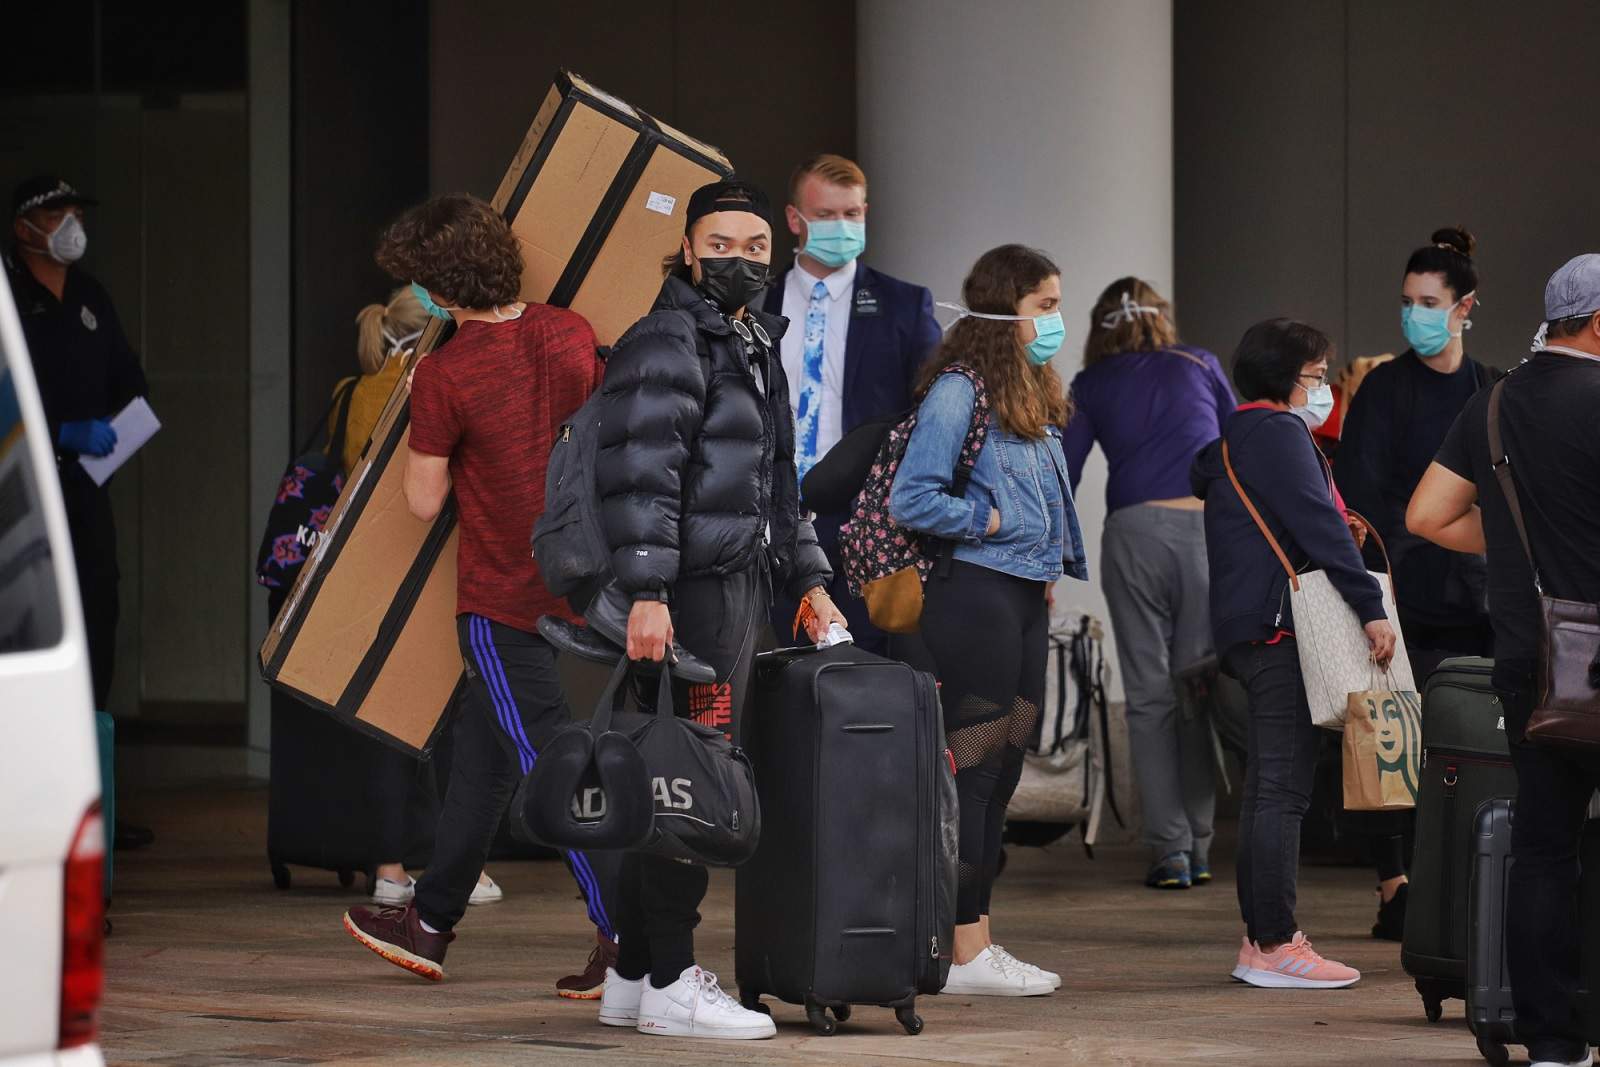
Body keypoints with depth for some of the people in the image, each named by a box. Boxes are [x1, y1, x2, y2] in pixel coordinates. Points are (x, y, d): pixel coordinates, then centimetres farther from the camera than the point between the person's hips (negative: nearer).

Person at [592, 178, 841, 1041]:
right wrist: (646, 593, -26)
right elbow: (639, 475, -19)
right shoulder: (666, 344, -10)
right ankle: (670, 985, -7)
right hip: (693, 589, -10)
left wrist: (808, 577, 25)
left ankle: (632, 978, 16)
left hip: (741, 582, 10)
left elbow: (777, 484, 31)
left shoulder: (754, 348, 22)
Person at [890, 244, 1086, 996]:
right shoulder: (958, 391, -12)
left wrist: (1052, 564, 13)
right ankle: (965, 953, -3)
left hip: (1026, 596, 9)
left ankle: (978, 942, 16)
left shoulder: (1034, 395, 16)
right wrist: (991, 521, -12)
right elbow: (912, 501, -19)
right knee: (973, 768, -6)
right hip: (976, 593, -9)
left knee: (1003, 767, 11)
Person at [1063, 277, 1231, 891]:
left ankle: (1169, 849, -5)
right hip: (1209, 525, 1)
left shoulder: (1091, 387, 13)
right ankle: (1197, 848, 6)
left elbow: (1062, 477, 7)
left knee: (1149, 695, 3)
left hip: (1134, 532, -1)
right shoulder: (1201, 368, 16)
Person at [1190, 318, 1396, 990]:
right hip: (1279, 626, -11)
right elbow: (1319, 525, -18)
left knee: (1267, 787, 13)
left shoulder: (1231, 439, 20)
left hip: (1244, 627, 11)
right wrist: (1371, 607, -20)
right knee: (1283, 788, -10)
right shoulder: (1278, 433, -10)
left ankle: (1259, 941, 16)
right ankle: (1275, 945, -12)